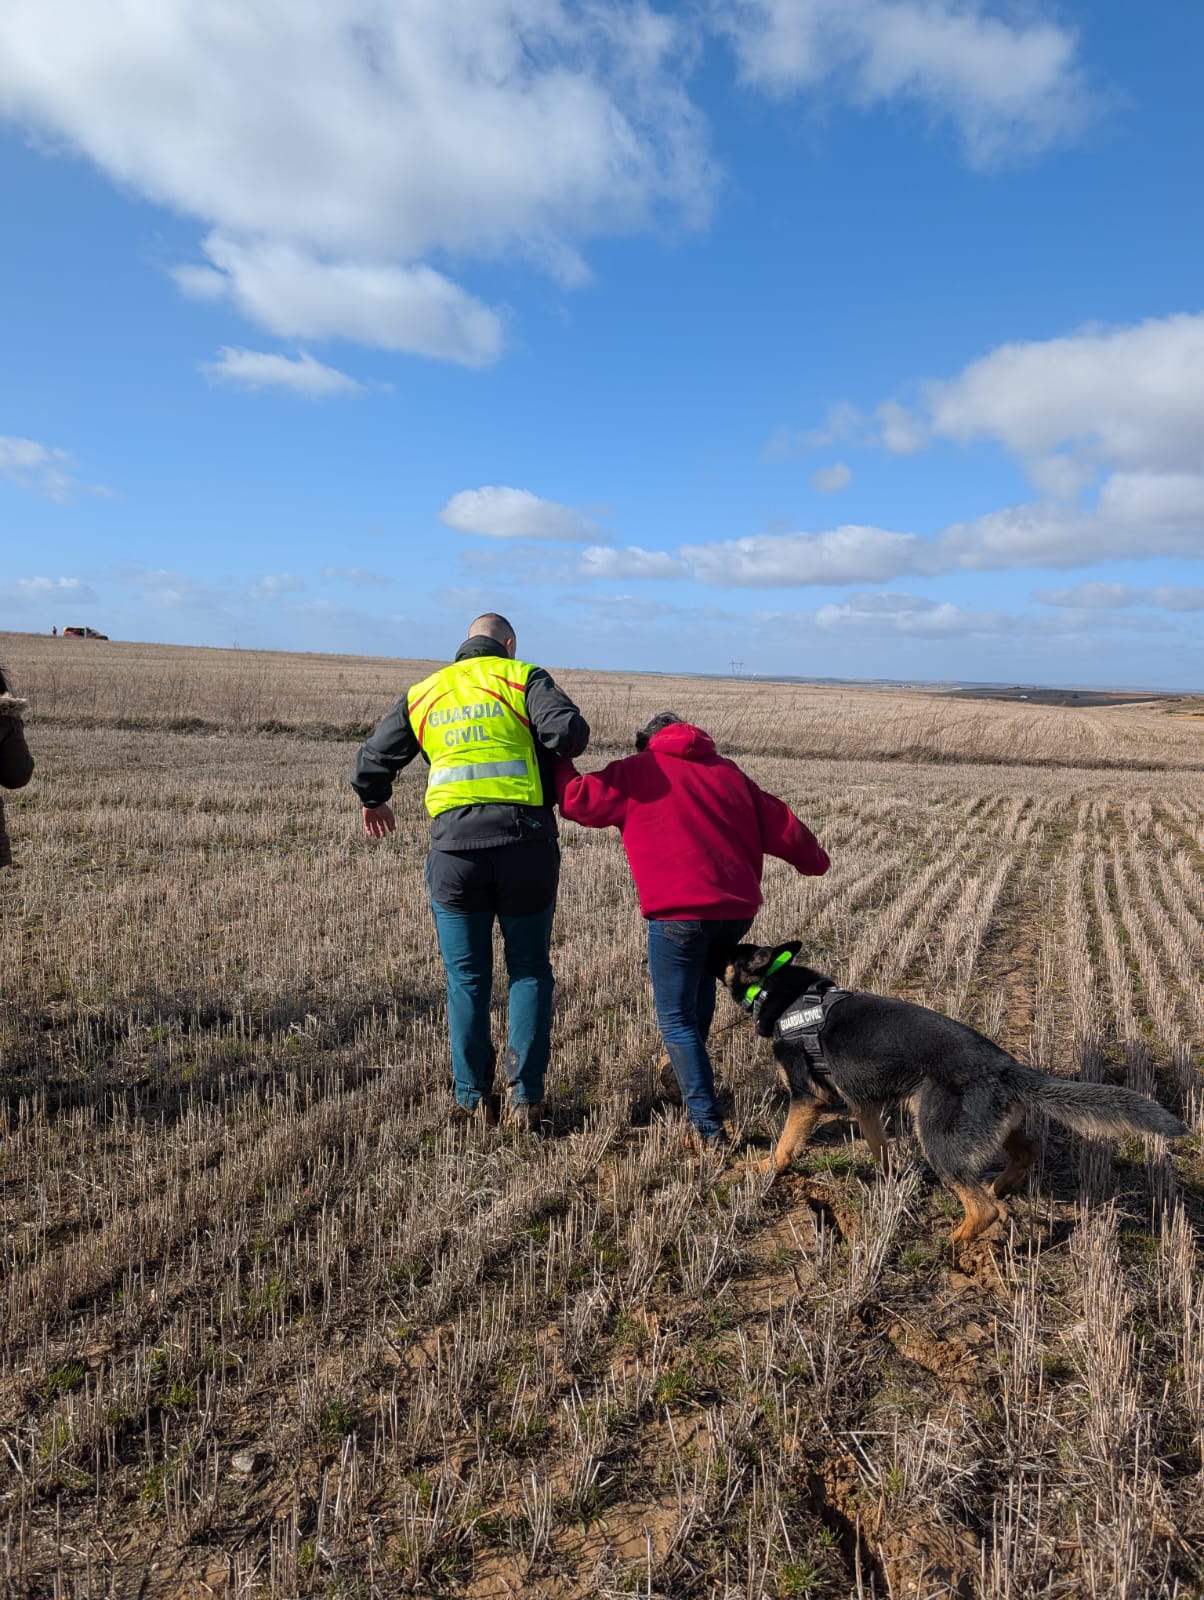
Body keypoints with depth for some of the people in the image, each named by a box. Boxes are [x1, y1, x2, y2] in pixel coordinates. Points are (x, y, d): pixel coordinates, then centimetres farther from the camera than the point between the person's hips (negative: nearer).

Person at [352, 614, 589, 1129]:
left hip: (454, 850, 2)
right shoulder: (522, 678, 6)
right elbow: (568, 731, -12)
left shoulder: (422, 694, 17)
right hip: (526, 846, -2)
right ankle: (526, 1096, 12)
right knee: (529, 970, 13)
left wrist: (374, 801, 40)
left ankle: (473, 1098, 18)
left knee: (467, 979, 14)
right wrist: (561, 747, 11)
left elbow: (372, 759, 20)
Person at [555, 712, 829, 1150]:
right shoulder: (728, 772, 19)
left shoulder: (636, 771, 7)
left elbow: (577, 799, 4)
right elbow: (780, 825, 20)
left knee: (676, 1020, 4)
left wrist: (559, 765, 23)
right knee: (702, 979, 33)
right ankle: (685, 1073, 39)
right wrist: (813, 859, 36)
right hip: (738, 909, 6)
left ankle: (710, 1128, -2)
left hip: (678, 912, -5)